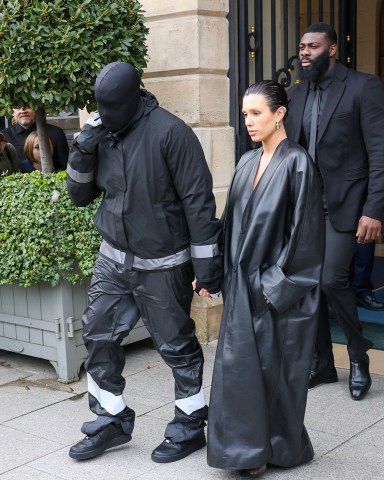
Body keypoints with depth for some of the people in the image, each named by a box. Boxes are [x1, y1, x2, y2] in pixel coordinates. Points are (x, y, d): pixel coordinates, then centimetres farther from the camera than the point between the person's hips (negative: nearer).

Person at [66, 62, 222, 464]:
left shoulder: (169, 132, -15)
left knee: (176, 345, 5)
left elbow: (198, 200, -15)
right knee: (98, 336, 8)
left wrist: (207, 262, -16)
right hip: (114, 258, 6)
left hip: (162, 265, -6)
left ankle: (189, 427, 23)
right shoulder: (104, 134, 5)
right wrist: (83, 150, -8)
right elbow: (79, 195, 10)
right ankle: (112, 419, 26)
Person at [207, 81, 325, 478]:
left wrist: (278, 283, -15)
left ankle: (280, 447, 23)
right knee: (237, 363, 5)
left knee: (275, 365, 5)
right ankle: (248, 446, 18)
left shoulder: (297, 163, -10)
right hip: (243, 281, 6)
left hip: (278, 285, -6)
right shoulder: (247, 162, 10)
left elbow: (303, 230, -13)